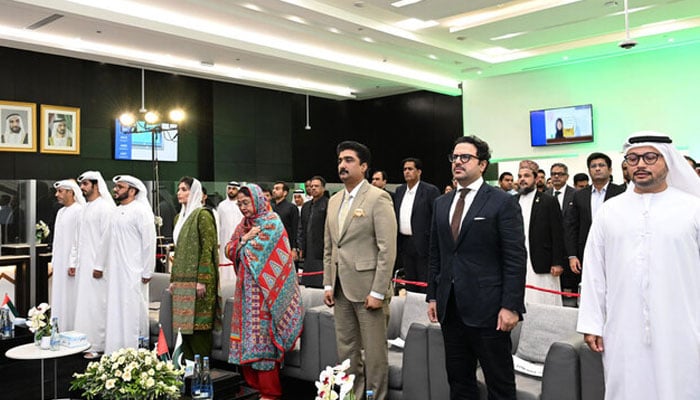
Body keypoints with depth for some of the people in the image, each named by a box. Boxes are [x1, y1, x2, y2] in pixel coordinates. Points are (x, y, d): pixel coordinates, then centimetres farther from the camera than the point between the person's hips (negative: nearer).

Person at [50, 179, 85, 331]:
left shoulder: (79, 211, -13)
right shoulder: (61, 212, 15)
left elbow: (80, 239, -17)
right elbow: (57, 239, 19)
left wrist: (73, 263, -19)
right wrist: (54, 262, 15)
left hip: (71, 264, -9)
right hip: (60, 264, 9)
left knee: (71, 298, -4)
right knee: (59, 298, 11)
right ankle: (61, 331, 17)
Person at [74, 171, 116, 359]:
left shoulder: (105, 207, -11)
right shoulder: (86, 208, 16)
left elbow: (106, 238, -16)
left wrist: (100, 265, -18)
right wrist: (75, 262, 14)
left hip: (97, 265, -9)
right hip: (84, 264, 9)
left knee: (97, 304, -4)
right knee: (85, 303, 11)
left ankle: (98, 345, 3)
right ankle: (87, 342, 18)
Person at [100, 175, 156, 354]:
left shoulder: (141, 211, -9)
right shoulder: (115, 213, 15)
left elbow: (149, 242, -12)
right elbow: (108, 240, 20)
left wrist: (147, 271, -13)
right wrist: (101, 265, 18)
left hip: (133, 272, -7)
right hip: (115, 271, 7)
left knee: (133, 311, -4)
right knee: (115, 311, 11)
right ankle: (114, 351, 20)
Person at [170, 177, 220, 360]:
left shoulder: (202, 215, -7)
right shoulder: (180, 217, 17)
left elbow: (208, 248, -14)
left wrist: (202, 280, -19)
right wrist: (173, 279, 17)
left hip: (197, 279, -8)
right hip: (182, 280, 8)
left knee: (198, 325, -5)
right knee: (184, 325, 8)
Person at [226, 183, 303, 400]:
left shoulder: (272, 222, -8)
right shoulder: (243, 225, 15)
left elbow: (257, 253, -17)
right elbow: (229, 251, 8)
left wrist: (244, 243, -2)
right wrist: (244, 238, -6)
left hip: (263, 291, -7)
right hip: (246, 290, 7)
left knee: (262, 338, -4)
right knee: (247, 337, 8)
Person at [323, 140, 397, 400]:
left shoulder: (378, 198, -9)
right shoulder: (334, 201, 13)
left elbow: (387, 249, -14)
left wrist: (378, 292, -16)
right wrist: (328, 284, 10)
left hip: (368, 288, -7)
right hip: (341, 289, 7)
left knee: (374, 352, 3)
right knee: (346, 351, 15)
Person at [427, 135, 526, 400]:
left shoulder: (503, 202, -5)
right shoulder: (441, 204, 12)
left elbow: (515, 258, -9)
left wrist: (511, 306, -14)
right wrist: (432, 296, 11)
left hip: (486, 307, -5)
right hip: (450, 307, 6)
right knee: (458, 378, 14)